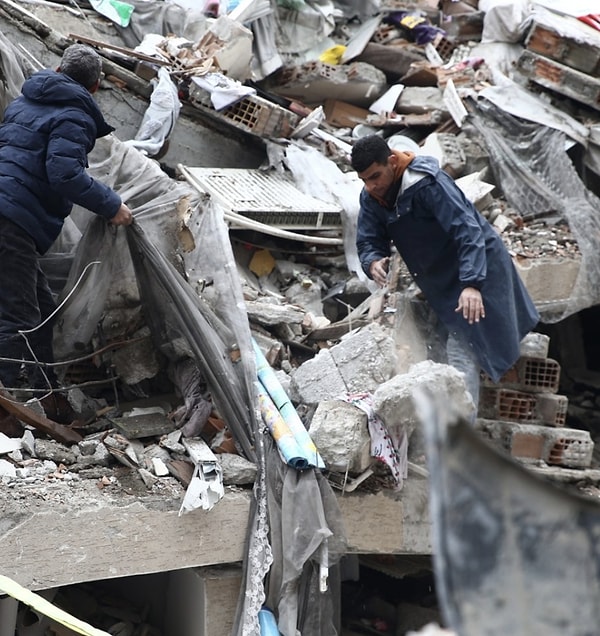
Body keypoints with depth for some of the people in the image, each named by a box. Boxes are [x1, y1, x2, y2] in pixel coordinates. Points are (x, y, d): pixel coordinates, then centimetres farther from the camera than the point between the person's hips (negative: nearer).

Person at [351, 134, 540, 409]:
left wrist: (472, 284, -43)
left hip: (476, 268, -8)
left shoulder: (428, 183, -29)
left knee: (462, 354, -11)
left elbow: (468, 231, -33)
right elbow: (368, 241, -2)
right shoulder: (371, 197, -5)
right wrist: (373, 262, -28)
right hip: (441, 281, 8)